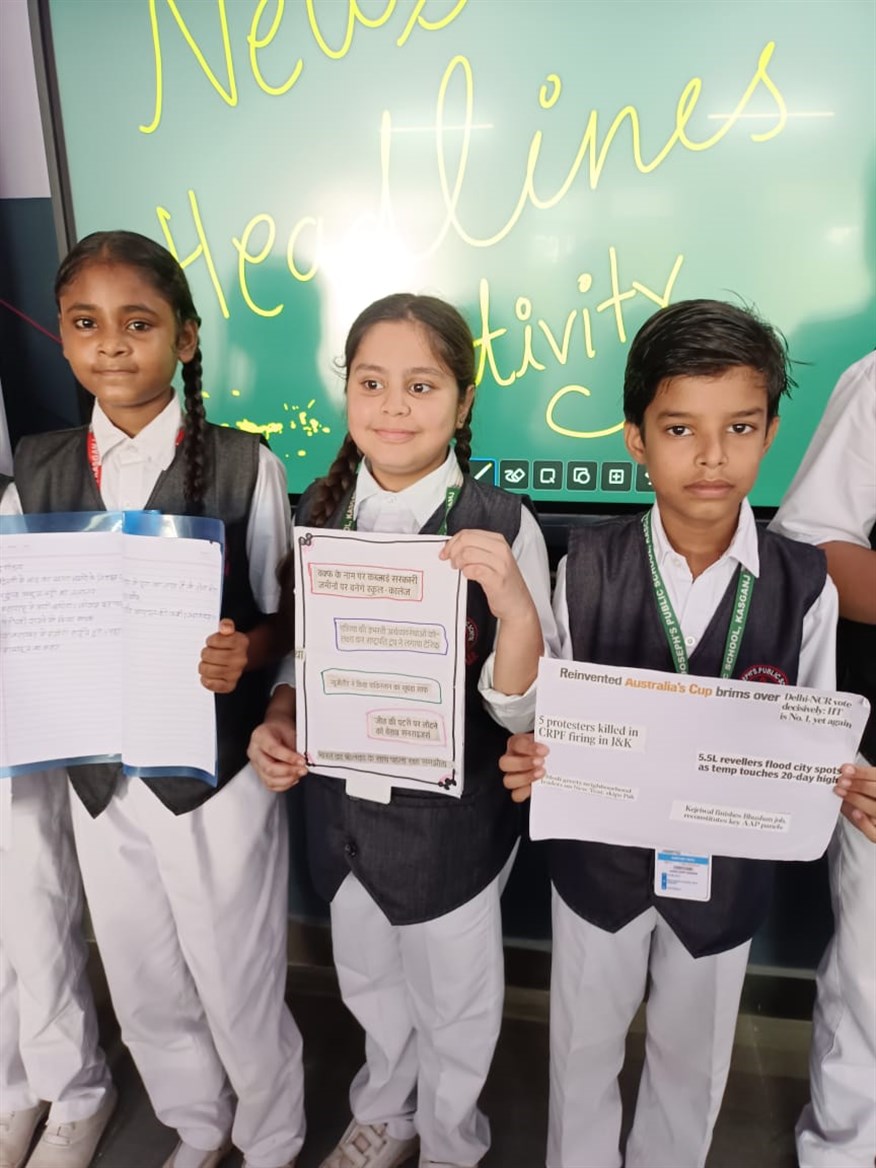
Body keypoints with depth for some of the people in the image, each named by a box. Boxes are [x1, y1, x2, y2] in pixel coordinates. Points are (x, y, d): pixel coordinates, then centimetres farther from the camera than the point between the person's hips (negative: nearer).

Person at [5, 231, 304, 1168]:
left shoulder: (243, 465, -10)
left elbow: (286, 620, -5)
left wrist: (246, 651, -25)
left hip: (214, 771, -4)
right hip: (97, 772, 5)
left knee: (238, 986, 14)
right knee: (143, 988, 23)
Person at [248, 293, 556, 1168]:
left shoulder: (501, 526, -19)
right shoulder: (318, 509, -5)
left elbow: (519, 710, -17)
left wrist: (517, 606, -35)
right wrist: (277, 725, -10)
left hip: (450, 817, -4)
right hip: (340, 804, 4)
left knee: (454, 1000, 21)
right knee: (369, 981, 28)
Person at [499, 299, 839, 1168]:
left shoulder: (804, 585, -14)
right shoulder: (588, 566, -15)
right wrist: (531, 760, -27)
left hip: (728, 866, 1)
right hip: (599, 854, 0)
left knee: (692, 1062, 26)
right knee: (583, 1050, 24)